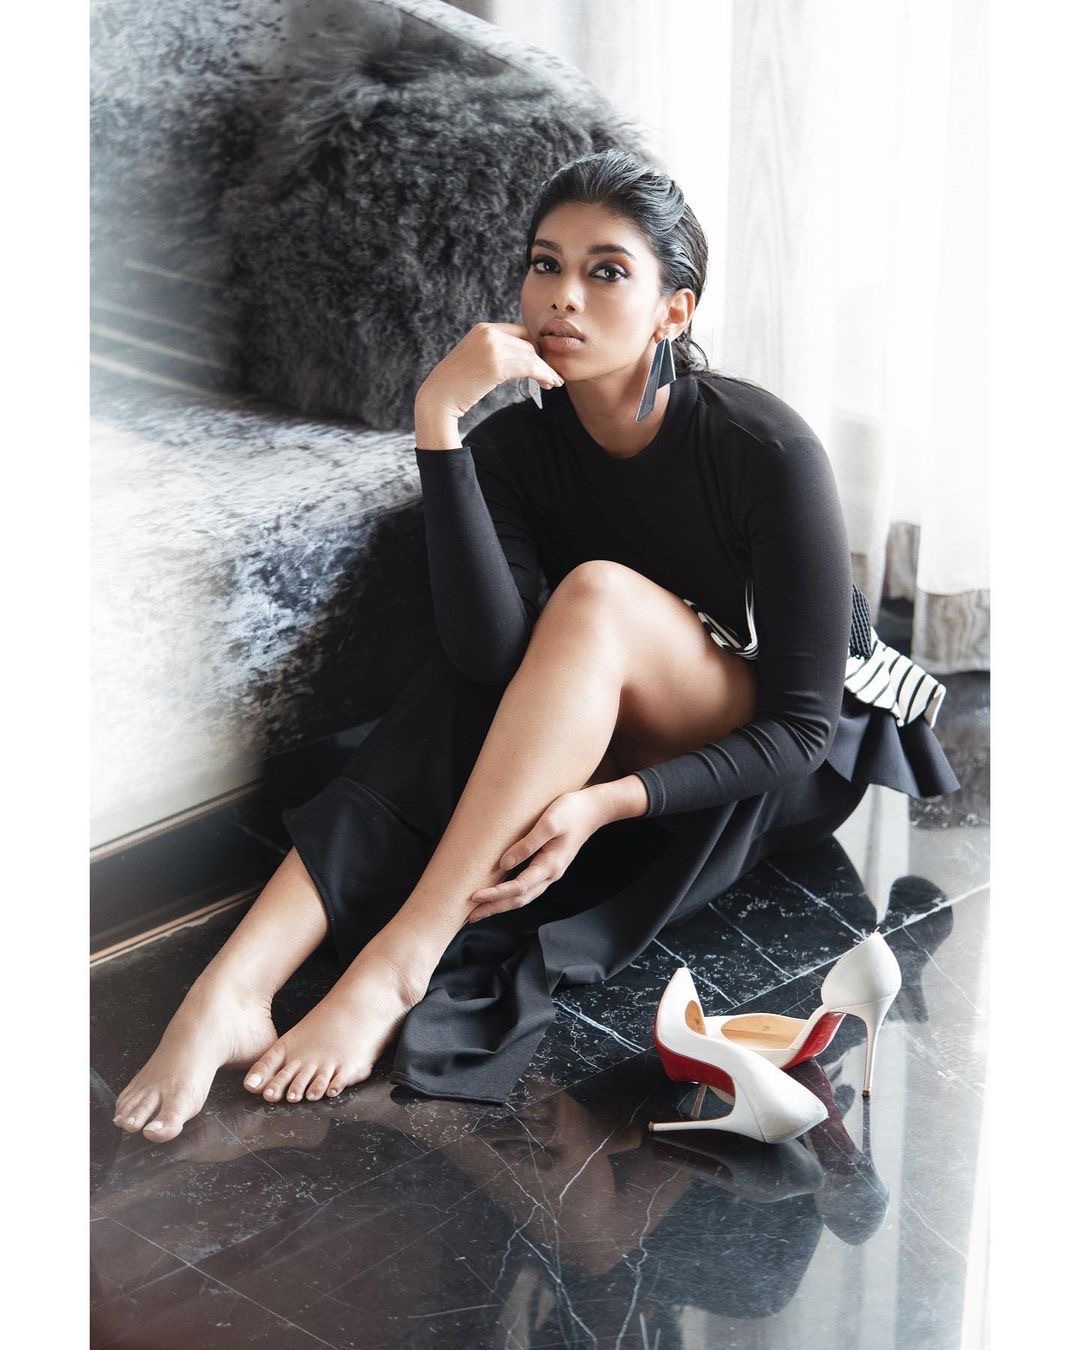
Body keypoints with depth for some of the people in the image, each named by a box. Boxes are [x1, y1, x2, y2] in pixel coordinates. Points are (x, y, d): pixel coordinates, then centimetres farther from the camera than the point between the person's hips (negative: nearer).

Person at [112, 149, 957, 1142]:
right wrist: (438, 418, -34)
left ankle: (396, 967, -37)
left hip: (789, 767, -4)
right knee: (460, 692, -27)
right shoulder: (514, 444, -9)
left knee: (596, 595, -31)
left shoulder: (765, 448, -21)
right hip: (618, 752, 4)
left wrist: (608, 802, -35)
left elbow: (802, 724, -20)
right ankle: (233, 986, -38)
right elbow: (492, 650, -27)